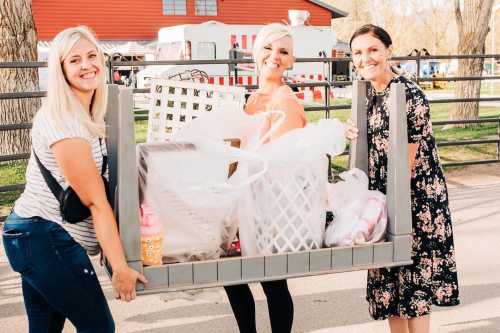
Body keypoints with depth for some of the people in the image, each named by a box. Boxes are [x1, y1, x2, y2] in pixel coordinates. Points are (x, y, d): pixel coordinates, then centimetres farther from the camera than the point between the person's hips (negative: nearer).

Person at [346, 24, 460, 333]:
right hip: (383, 196, 8)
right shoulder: (367, 92, 7)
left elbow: (408, 161, -16)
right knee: (389, 280, 13)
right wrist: (353, 134, 0)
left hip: (414, 196, -7)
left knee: (415, 281, 0)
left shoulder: (409, 93, -17)